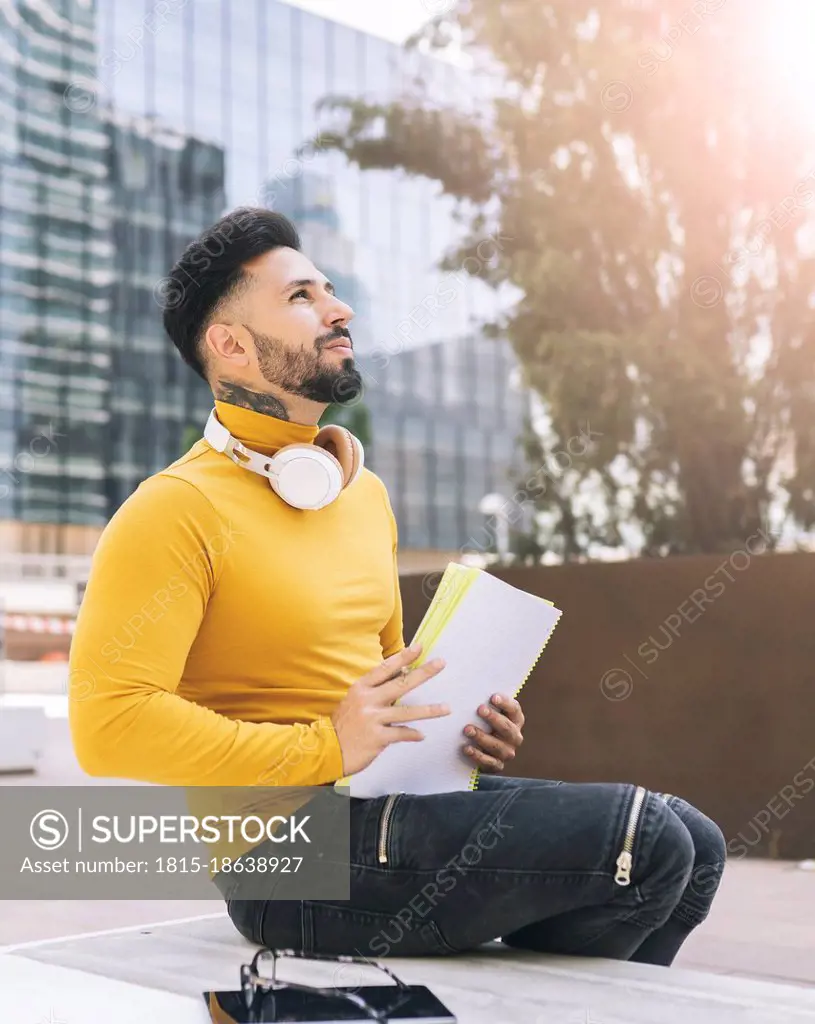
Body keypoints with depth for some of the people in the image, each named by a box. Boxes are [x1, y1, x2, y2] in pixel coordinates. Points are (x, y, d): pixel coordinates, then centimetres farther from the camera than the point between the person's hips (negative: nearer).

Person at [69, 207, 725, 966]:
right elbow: (108, 723, -20)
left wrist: (462, 726, 6)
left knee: (691, 844, 2)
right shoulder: (175, 510, -11)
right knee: (643, 840, -17)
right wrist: (328, 747, -21)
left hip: (395, 804, 8)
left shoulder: (366, 492, 15)